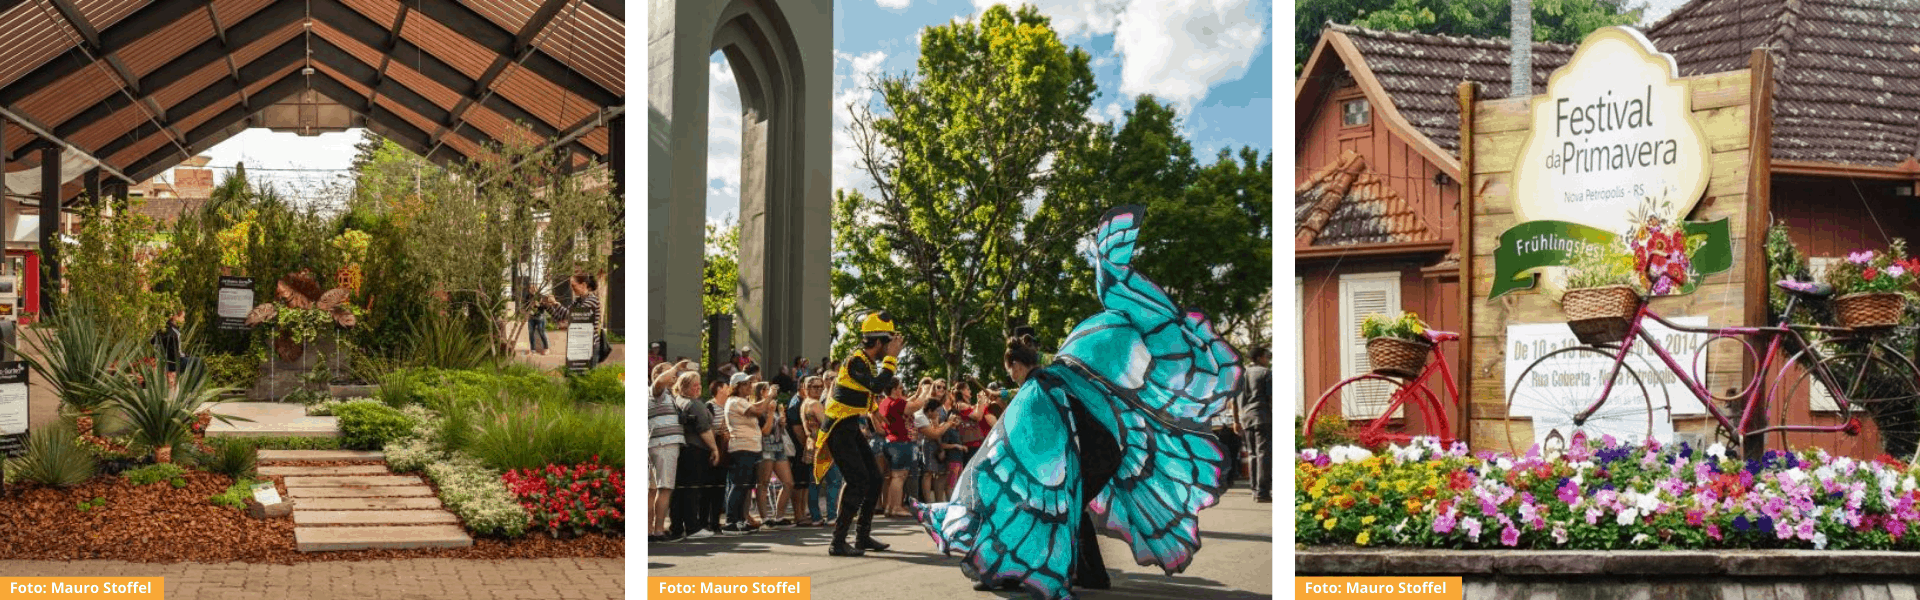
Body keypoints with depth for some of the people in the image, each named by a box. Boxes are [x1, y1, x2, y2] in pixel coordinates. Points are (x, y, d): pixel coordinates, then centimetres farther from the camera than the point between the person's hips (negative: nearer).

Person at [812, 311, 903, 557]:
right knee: (858, 481, -15)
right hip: (838, 430, -10)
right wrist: (891, 357, -26)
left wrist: (892, 360, 12)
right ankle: (838, 542, -12)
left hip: (851, 428, 10)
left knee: (874, 479, 11)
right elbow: (877, 385, -36)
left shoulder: (868, 362, 9)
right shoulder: (855, 362, -21)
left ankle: (863, 537, 21)